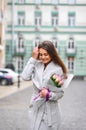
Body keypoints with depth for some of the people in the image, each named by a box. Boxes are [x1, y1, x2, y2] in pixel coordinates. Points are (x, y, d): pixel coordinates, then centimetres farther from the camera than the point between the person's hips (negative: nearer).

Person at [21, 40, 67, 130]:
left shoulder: (57, 69, -9)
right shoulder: (37, 65, 2)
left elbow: (60, 93, -5)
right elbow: (25, 77, -12)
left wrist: (49, 94, -24)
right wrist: (33, 59, -9)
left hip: (50, 110, -4)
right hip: (35, 109, 4)